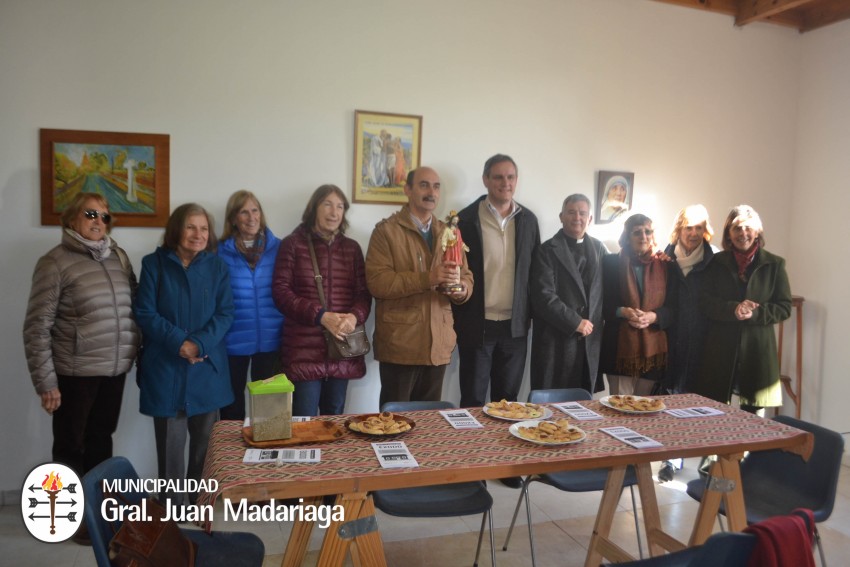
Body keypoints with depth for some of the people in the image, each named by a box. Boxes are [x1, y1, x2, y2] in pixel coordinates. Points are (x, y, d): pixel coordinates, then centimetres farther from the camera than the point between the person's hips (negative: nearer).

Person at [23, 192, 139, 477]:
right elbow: (37, 327, -9)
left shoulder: (119, 256, 8)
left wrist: (136, 353, 6)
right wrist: (45, 381, -12)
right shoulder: (55, 262, -7)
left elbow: (134, 306, 14)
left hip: (115, 368, 5)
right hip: (75, 372, -5)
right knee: (70, 446, 9)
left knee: (101, 440, 18)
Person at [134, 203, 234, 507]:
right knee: (170, 442, 4)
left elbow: (225, 313, -1)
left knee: (205, 440, 11)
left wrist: (200, 344, -16)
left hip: (208, 366, 2)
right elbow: (145, 312, -5)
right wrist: (179, 342, -17)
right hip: (165, 366, -2)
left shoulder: (218, 266, 5)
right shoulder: (154, 263, 0)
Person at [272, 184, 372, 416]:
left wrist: (355, 316, -14)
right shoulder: (293, 244, 2)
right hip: (304, 349, -3)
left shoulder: (352, 248, 13)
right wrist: (320, 316, -17)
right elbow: (280, 291, -6)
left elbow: (364, 293, 8)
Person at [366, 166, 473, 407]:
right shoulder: (386, 230, -4)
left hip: (438, 344, 5)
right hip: (400, 344, -5)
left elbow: (466, 276, 14)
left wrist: (462, 289, -10)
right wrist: (427, 278, -23)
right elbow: (377, 281, -14)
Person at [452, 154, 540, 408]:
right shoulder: (466, 219, -6)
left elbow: (535, 270, 10)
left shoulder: (528, 219, 5)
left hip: (515, 326, 3)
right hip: (477, 325, -3)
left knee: (508, 400, 14)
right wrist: (456, 320, -6)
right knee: (473, 400, 7)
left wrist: (533, 314, 6)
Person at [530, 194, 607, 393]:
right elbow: (543, 297, -13)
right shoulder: (548, 250, -4)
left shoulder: (599, 248, 12)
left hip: (591, 339, 5)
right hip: (557, 340, -4)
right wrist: (576, 322, -12)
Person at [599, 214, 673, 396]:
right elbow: (603, 304, 1)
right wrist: (623, 312, -18)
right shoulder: (611, 262, 2)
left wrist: (653, 316, -13)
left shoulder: (663, 265, 8)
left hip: (653, 347, 2)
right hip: (620, 346, -2)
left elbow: (672, 308, 7)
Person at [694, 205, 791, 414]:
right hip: (720, 350, 0)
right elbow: (705, 302, 0)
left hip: (757, 351, 0)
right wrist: (733, 310, -18)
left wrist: (754, 313, -16)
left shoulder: (774, 264, 5)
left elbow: (784, 307, 2)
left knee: (752, 413, 4)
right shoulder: (717, 263, 6)